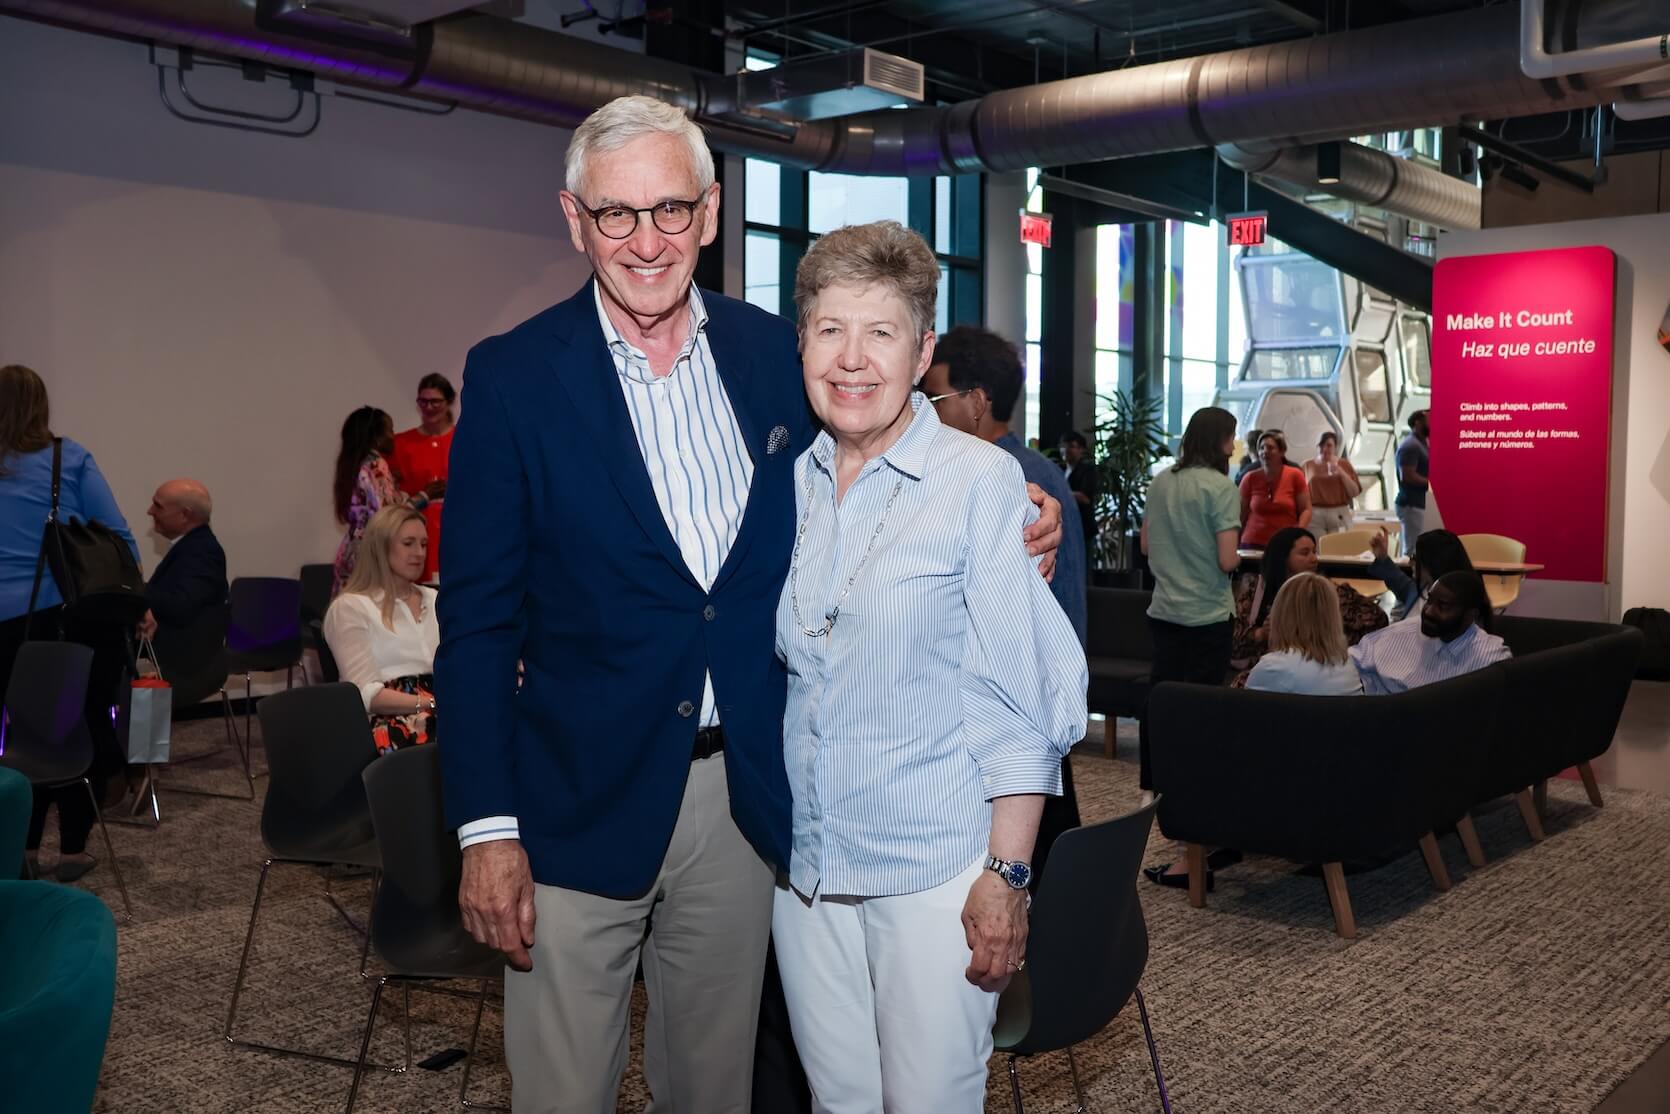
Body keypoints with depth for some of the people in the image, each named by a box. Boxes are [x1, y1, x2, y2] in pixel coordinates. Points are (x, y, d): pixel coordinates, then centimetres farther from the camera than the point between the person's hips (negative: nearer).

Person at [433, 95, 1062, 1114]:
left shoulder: (776, 354, 2)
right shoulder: (515, 375, -7)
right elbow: (478, 618, -6)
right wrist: (487, 828, -11)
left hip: (745, 795, 3)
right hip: (582, 804, -2)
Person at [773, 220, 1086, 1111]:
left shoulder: (981, 480, -10)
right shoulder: (788, 482, 5)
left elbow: (1026, 695, -11)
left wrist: (1007, 877, -14)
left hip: (934, 871, -4)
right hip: (804, 868, 5)